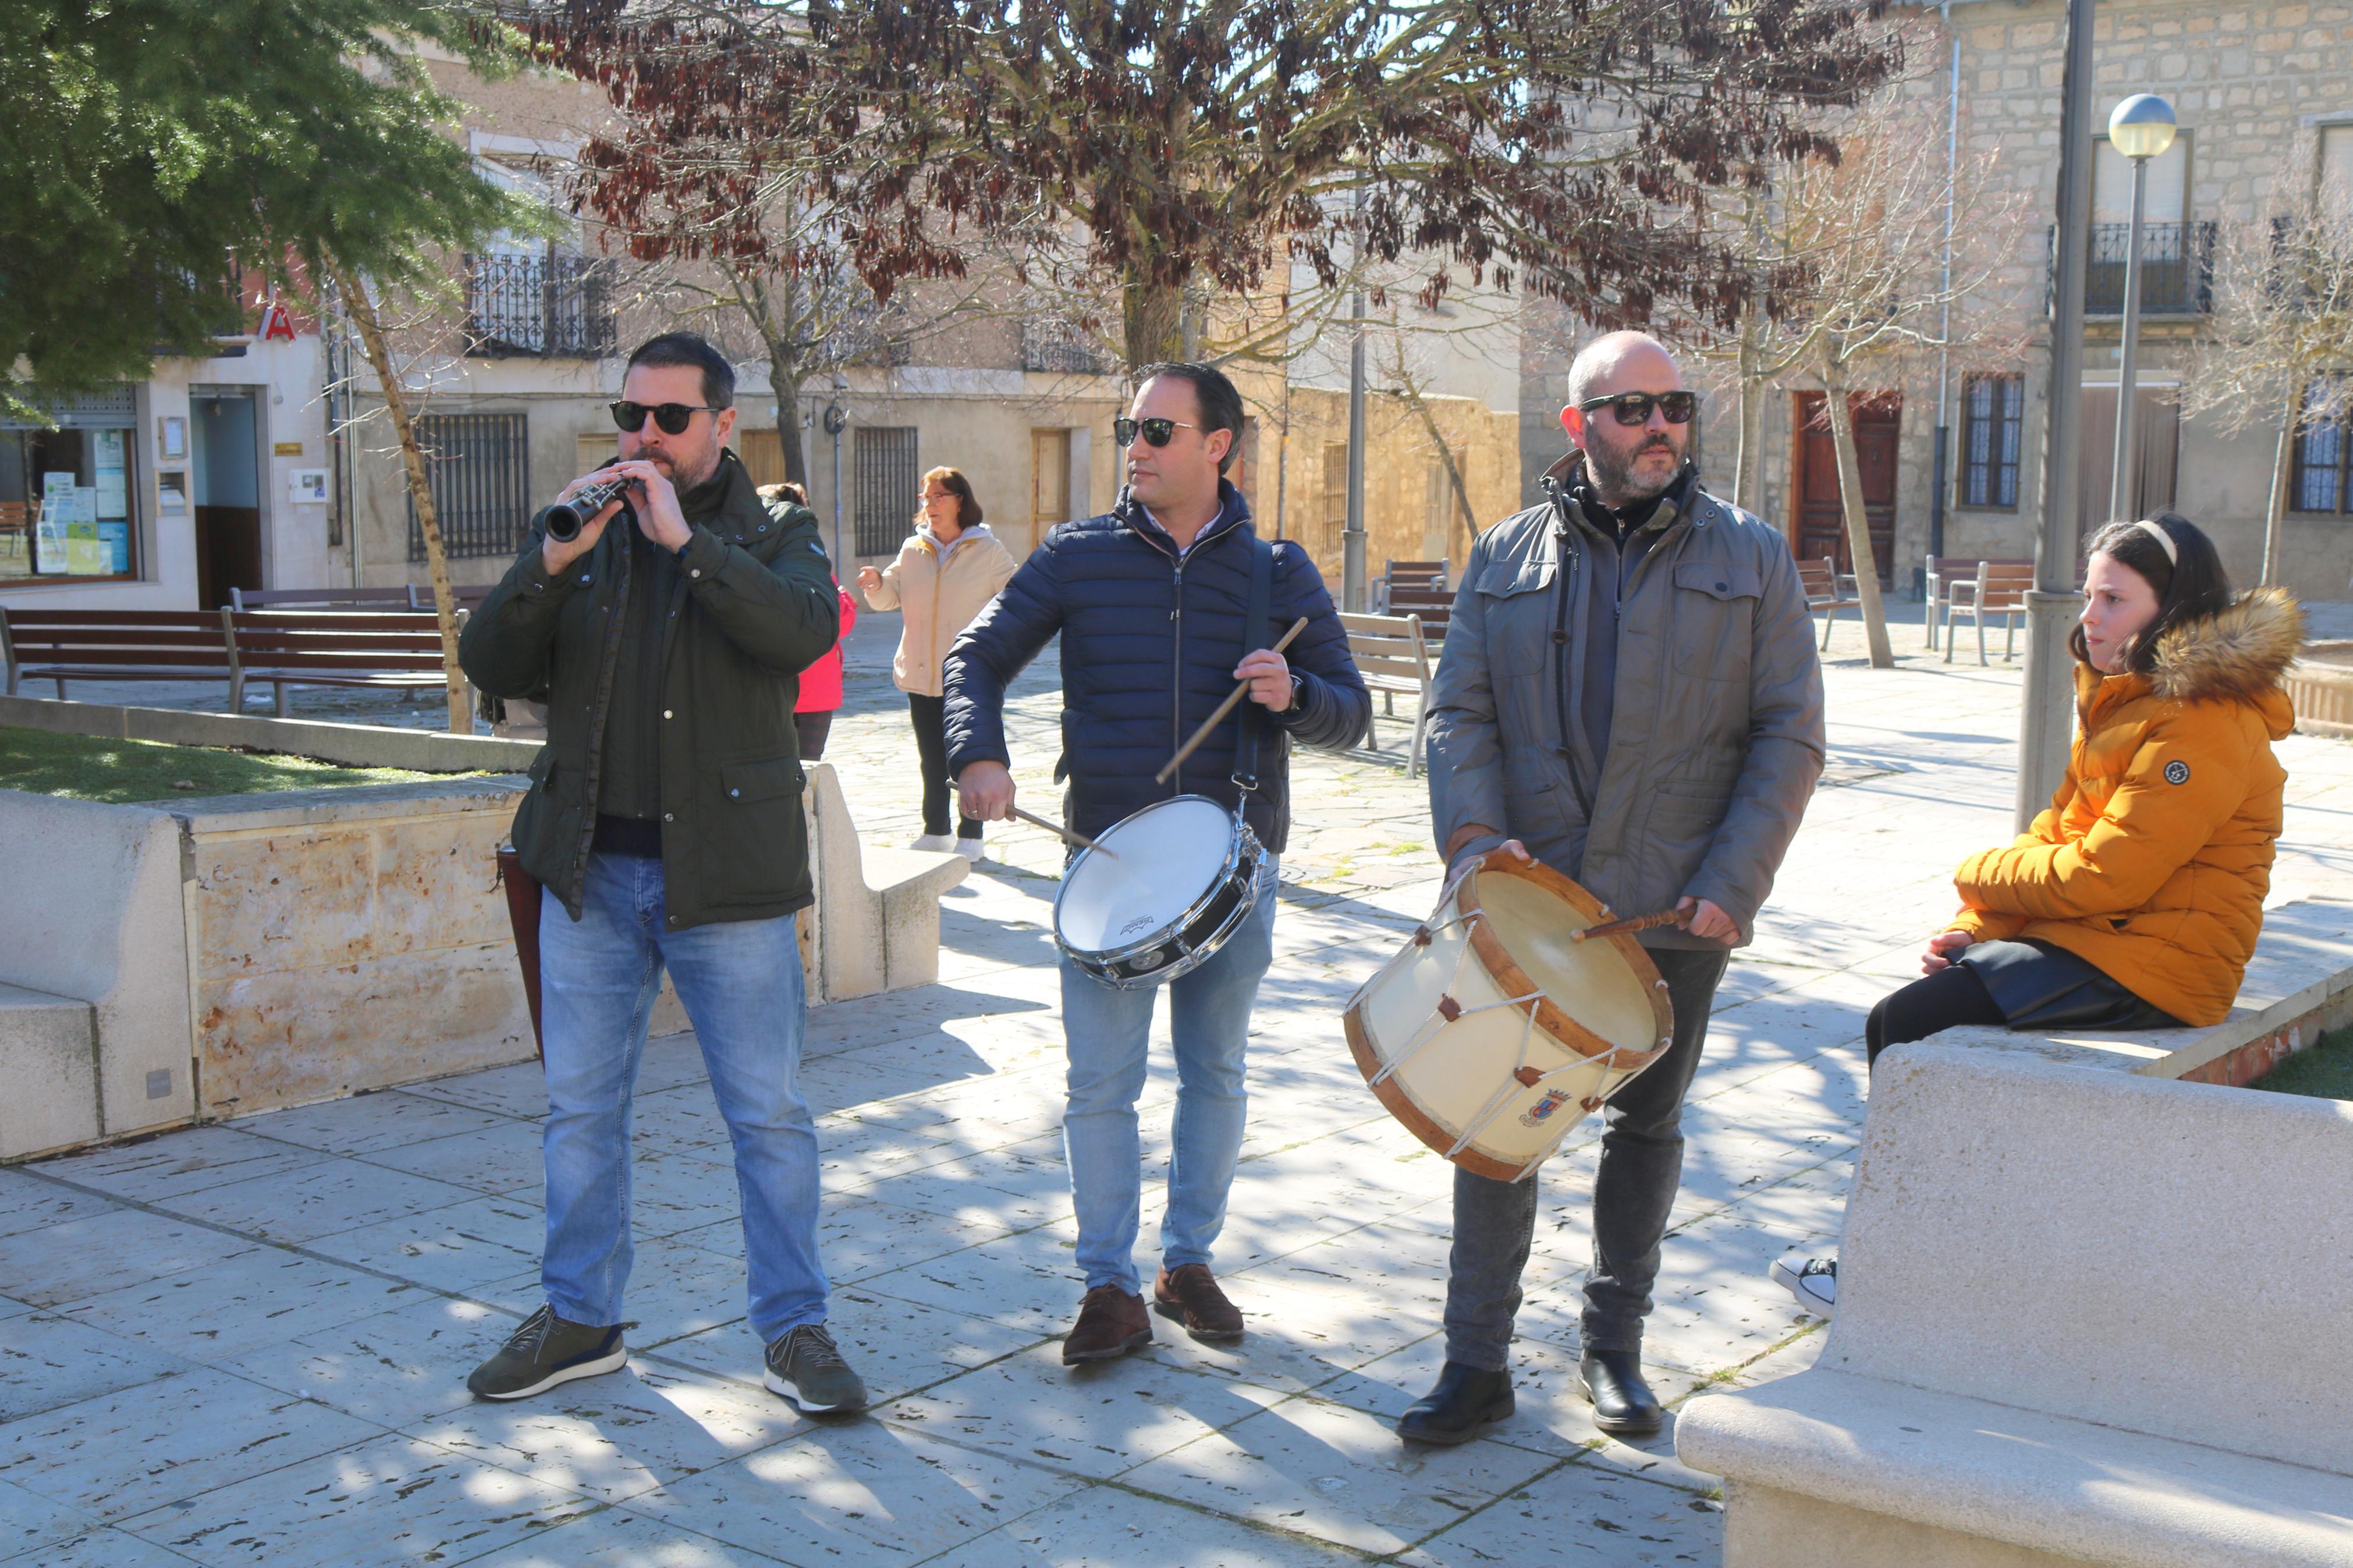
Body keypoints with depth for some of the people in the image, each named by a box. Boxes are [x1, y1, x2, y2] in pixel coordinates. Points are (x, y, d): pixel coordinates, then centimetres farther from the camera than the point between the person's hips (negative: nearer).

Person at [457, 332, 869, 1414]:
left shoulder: (774, 537, 3)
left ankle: (794, 1328, 13)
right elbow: (489, 666, 0)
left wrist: (683, 539, -21)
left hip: (726, 874, -3)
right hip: (590, 869, 3)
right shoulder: (573, 534, 11)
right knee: (580, 1109, 11)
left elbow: (804, 631, -19)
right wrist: (554, 562, -15)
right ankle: (580, 1319, 26)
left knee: (770, 1113, 1)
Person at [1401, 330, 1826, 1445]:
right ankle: (1476, 1363, 11)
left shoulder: (1751, 559, 2)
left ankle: (1614, 1348, 28)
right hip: (1526, 896, 0)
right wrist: (1474, 833, -15)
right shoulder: (1505, 559, 6)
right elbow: (1459, 712, 4)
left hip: (1675, 904, 0)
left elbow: (1790, 735, -1)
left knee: (1647, 1122, 12)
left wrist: (1731, 884, -12)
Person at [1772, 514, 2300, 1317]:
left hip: (2146, 965, -10)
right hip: (2088, 937, 10)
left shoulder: (2204, 729, -18)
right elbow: (2058, 833, 14)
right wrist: (1977, 928, -1)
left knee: (1908, 1025, -18)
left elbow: (2102, 876, -23)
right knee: (1899, 1014, -1)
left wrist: (1981, 875, -6)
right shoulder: (2128, 700, 16)